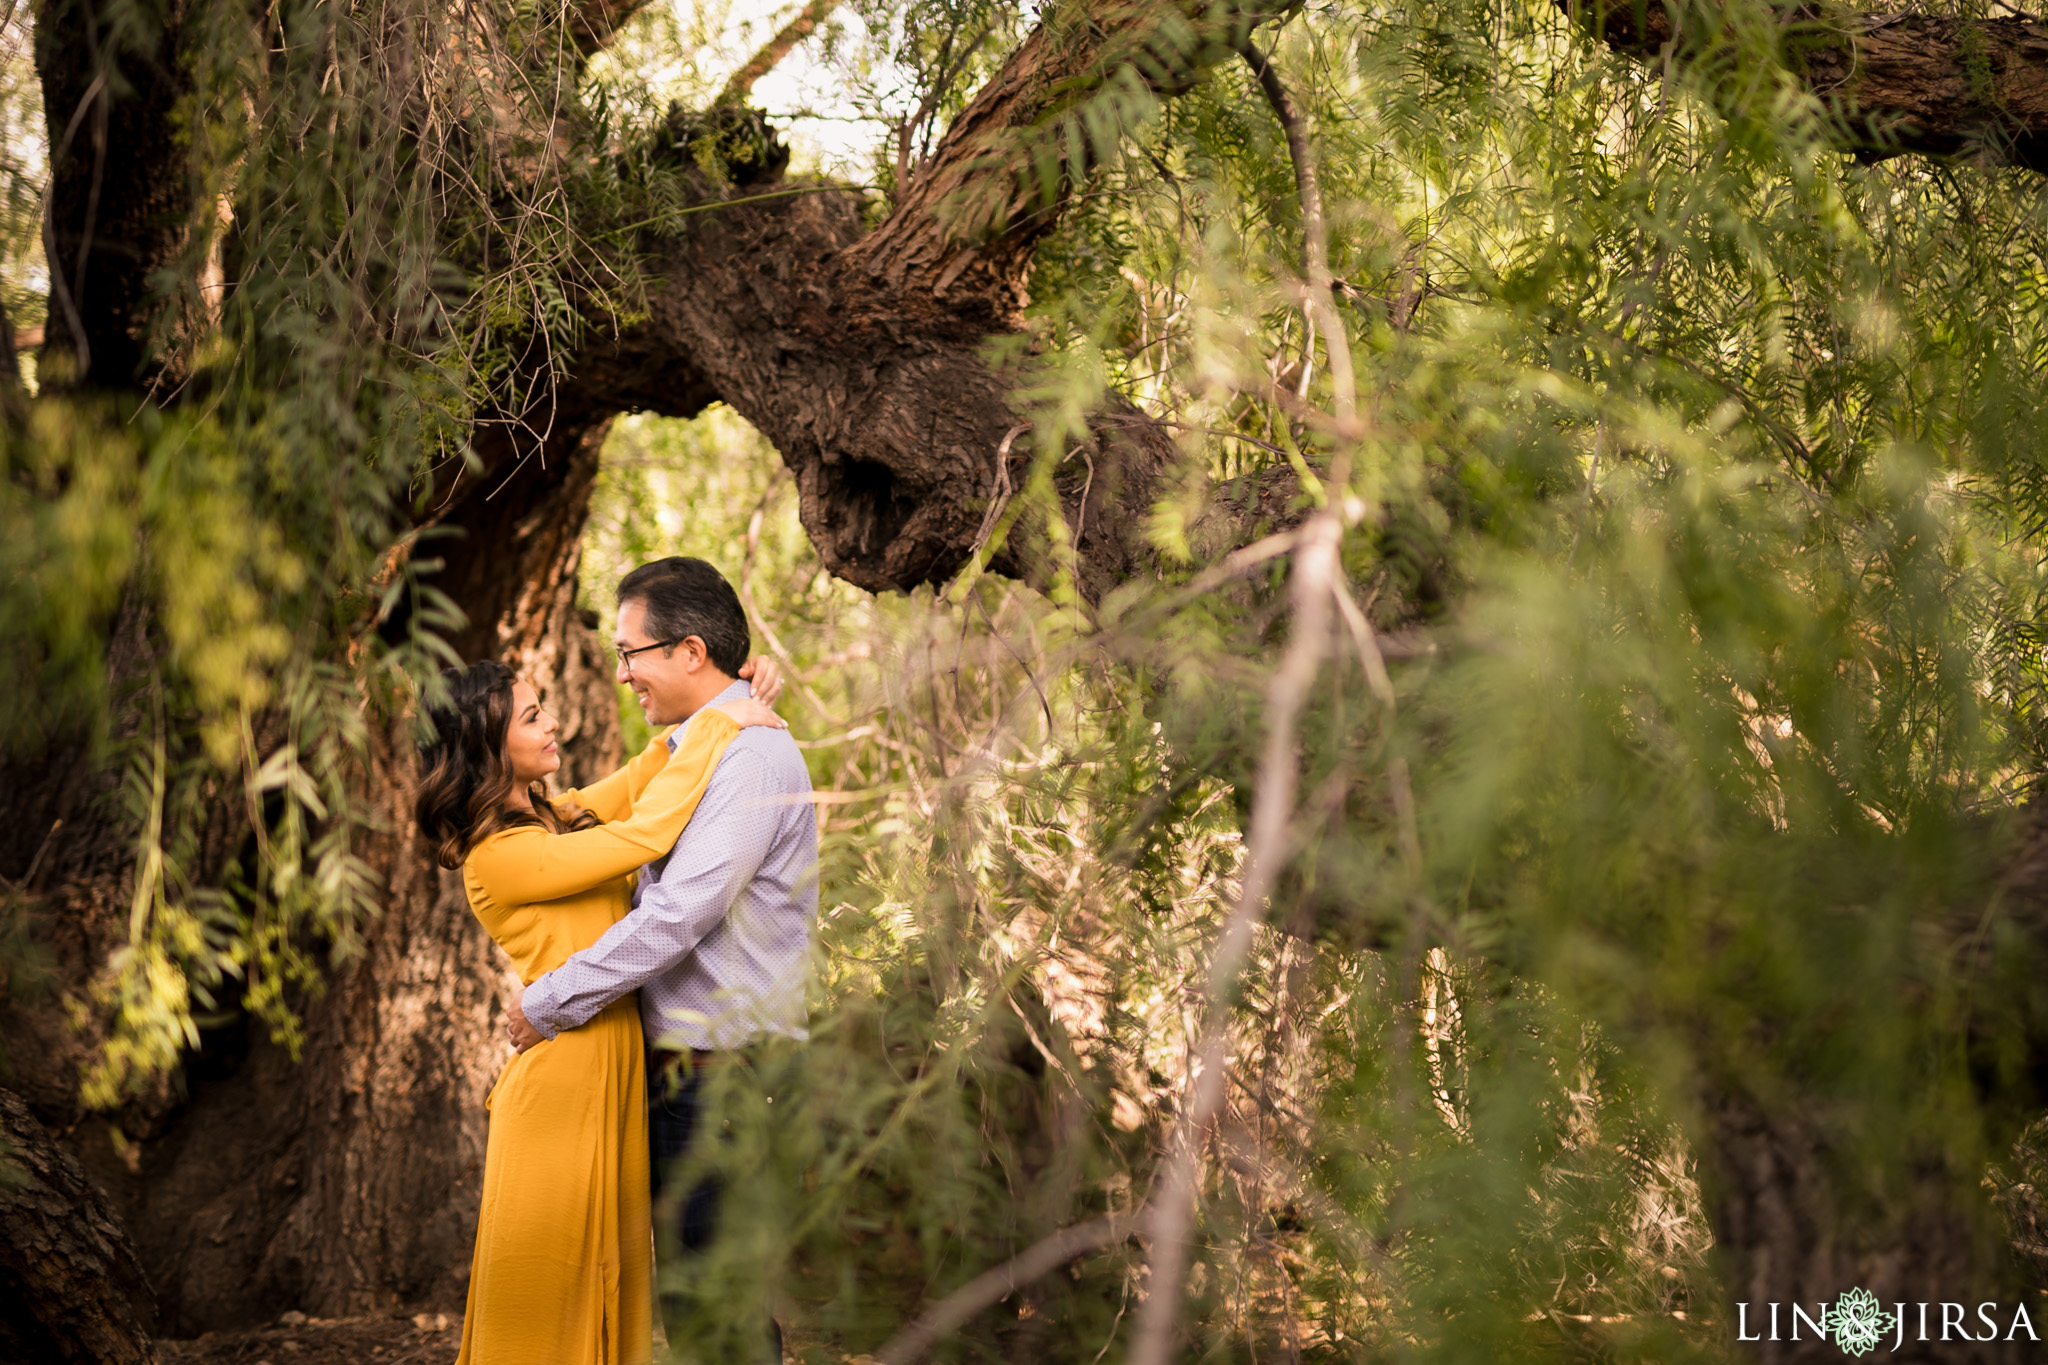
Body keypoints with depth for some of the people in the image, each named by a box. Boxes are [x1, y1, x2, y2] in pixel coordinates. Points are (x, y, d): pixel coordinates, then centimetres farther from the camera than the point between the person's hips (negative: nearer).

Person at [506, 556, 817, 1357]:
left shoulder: (753, 757, -15)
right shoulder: (696, 752, 18)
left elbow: (676, 918, -21)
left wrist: (547, 1004, -13)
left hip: (721, 1072, -10)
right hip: (678, 1069, 10)